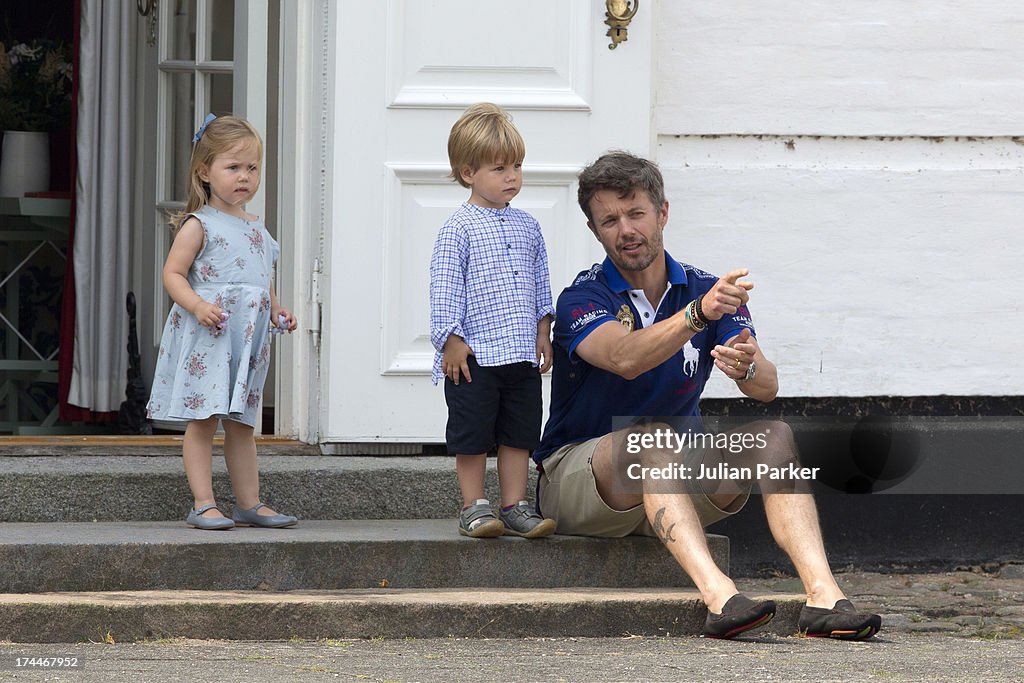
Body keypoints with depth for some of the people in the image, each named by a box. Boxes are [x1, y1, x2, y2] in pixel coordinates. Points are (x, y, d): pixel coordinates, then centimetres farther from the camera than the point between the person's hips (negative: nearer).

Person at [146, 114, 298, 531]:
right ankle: (203, 504, -8)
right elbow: (173, 274, -10)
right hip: (205, 340, -7)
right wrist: (198, 306, -25)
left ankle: (249, 503, 16)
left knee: (241, 424, 12)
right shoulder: (199, 225, -6)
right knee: (203, 419, -7)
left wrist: (277, 310, 10)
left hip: (247, 340, 7)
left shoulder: (255, 228, 16)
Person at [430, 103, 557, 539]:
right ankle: (474, 507, 8)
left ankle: (515, 507, 14)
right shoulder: (459, 228, -6)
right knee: (472, 437, 0)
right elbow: (445, 287, -9)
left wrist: (542, 332, 13)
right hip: (474, 355, -6)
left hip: (522, 355, 6)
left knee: (519, 434, 7)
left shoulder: (527, 227, 12)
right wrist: (451, 340, -13)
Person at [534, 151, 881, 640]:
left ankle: (824, 598, -37)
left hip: (676, 479, 5)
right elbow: (624, 357, -33)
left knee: (774, 436, -19)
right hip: (575, 472, -5)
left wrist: (747, 368, -35)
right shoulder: (583, 299, -9)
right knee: (652, 437, -36)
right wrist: (699, 314, -49)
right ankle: (718, 598, -55)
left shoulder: (707, 291, 5)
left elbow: (767, 388, -10)